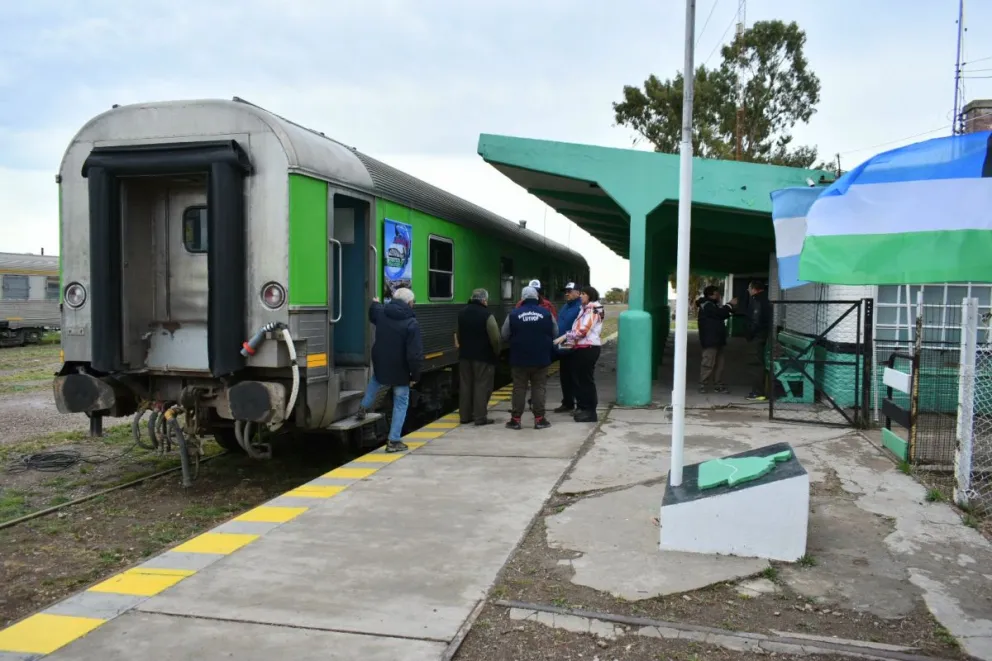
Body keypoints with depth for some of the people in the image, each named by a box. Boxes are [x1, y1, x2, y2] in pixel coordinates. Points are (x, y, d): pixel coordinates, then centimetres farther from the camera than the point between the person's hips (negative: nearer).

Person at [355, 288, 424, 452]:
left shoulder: (380, 312, -4)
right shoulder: (411, 323, -21)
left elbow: (372, 315, 24)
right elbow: (415, 354, -23)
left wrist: (374, 303, 45)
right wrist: (415, 375, -12)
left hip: (380, 366, 5)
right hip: (400, 372, -5)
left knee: (376, 381, 40)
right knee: (401, 403, 8)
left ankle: (364, 408, 42)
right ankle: (394, 441, 7)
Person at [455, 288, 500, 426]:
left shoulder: (462, 313, 9)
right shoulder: (486, 315, -14)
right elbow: (495, 337, -17)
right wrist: (496, 353, -2)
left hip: (465, 354, 7)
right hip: (483, 356, -6)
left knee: (465, 385, 12)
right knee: (481, 386, -1)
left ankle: (465, 415, 16)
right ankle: (480, 417, -1)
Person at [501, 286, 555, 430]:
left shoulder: (514, 314, -5)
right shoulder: (546, 313, -3)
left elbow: (504, 336, 0)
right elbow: (555, 334, 5)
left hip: (519, 358, 0)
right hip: (541, 358, 0)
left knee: (519, 388, 6)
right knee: (539, 387, 7)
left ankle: (515, 419, 8)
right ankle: (539, 419, 6)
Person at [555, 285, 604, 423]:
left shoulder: (592, 309, -10)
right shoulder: (586, 309, 20)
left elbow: (583, 330, -19)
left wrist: (564, 337, -16)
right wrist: (570, 342, 10)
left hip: (588, 348, -10)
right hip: (583, 347, 10)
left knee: (586, 380, -6)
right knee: (580, 379, 12)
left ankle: (590, 412, -2)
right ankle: (583, 408, 20)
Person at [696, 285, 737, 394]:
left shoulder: (714, 305, 23)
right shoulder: (707, 305, -10)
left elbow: (722, 315, 23)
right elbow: (720, 313, -20)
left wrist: (730, 308, 10)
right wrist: (730, 305, -8)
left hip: (717, 340, 10)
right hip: (710, 340, -10)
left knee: (719, 364, 10)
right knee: (708, 363, -11)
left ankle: (718, 385, 14)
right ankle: (703, 385, -8)